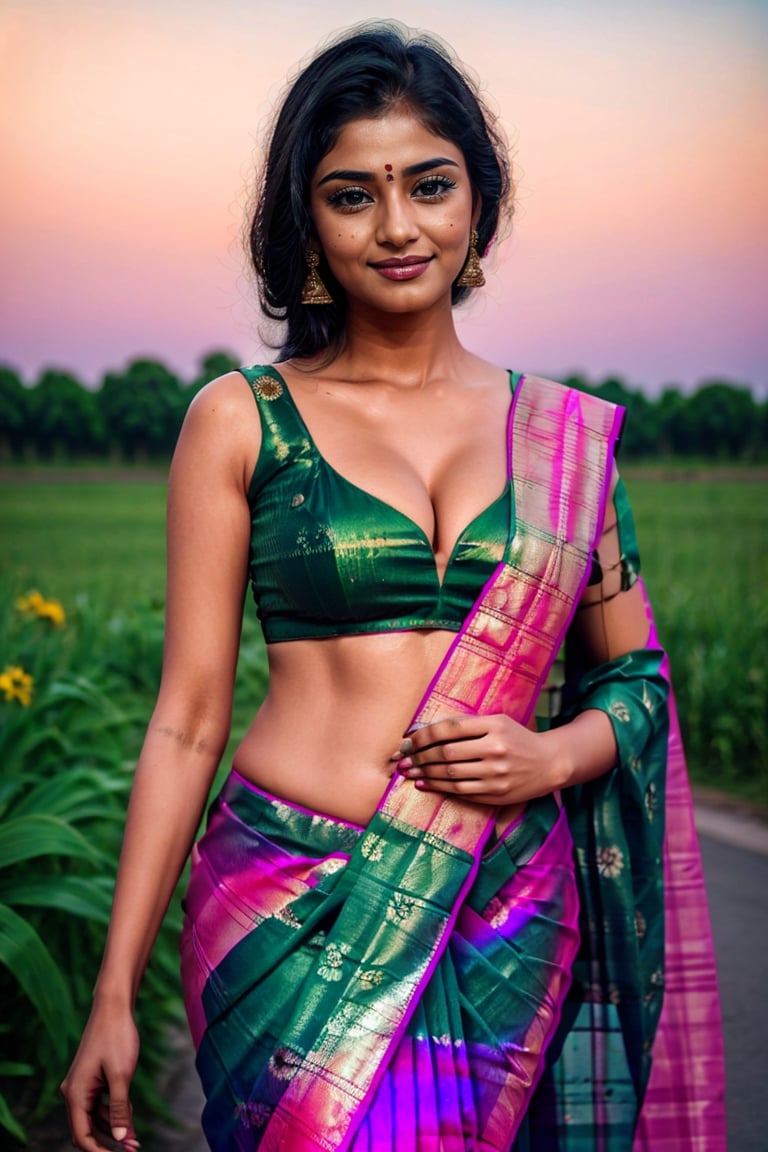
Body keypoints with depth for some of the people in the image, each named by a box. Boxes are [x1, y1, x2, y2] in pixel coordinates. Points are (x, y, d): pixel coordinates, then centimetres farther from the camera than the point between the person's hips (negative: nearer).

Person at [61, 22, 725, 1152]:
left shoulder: (566, 434, 7)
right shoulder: (240, 421, 1)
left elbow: (637, 671, 17)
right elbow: (187, 720, 0)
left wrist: (558, 754, -6)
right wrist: (113, 997, -1)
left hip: (506, 921, 2)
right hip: (292, 913, -2)